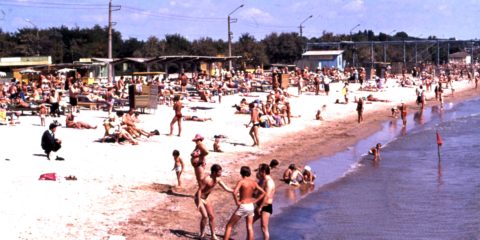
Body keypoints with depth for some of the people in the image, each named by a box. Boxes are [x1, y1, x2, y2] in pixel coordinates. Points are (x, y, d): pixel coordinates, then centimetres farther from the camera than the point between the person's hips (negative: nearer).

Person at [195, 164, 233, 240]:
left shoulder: (217, 179, -6)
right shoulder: (206, 179, -28)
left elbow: (226, 188, 1)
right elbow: (199, 190, -24)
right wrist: (199, 203, -24)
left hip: (206, 199, 8)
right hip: (199, 198, -8)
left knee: (212, 216, 7)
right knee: (205, 216, -16)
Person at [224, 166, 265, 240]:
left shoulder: (241, 182, -15)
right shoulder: (254, 182, 3)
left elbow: (234, 192, -30)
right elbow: (263, 193, 9)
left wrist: (237, 202, -17)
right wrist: (255, 201, 7)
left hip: (242, 206, -5)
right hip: (251, 206, 5)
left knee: (229, 226, 7)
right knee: (250, 227, 15)